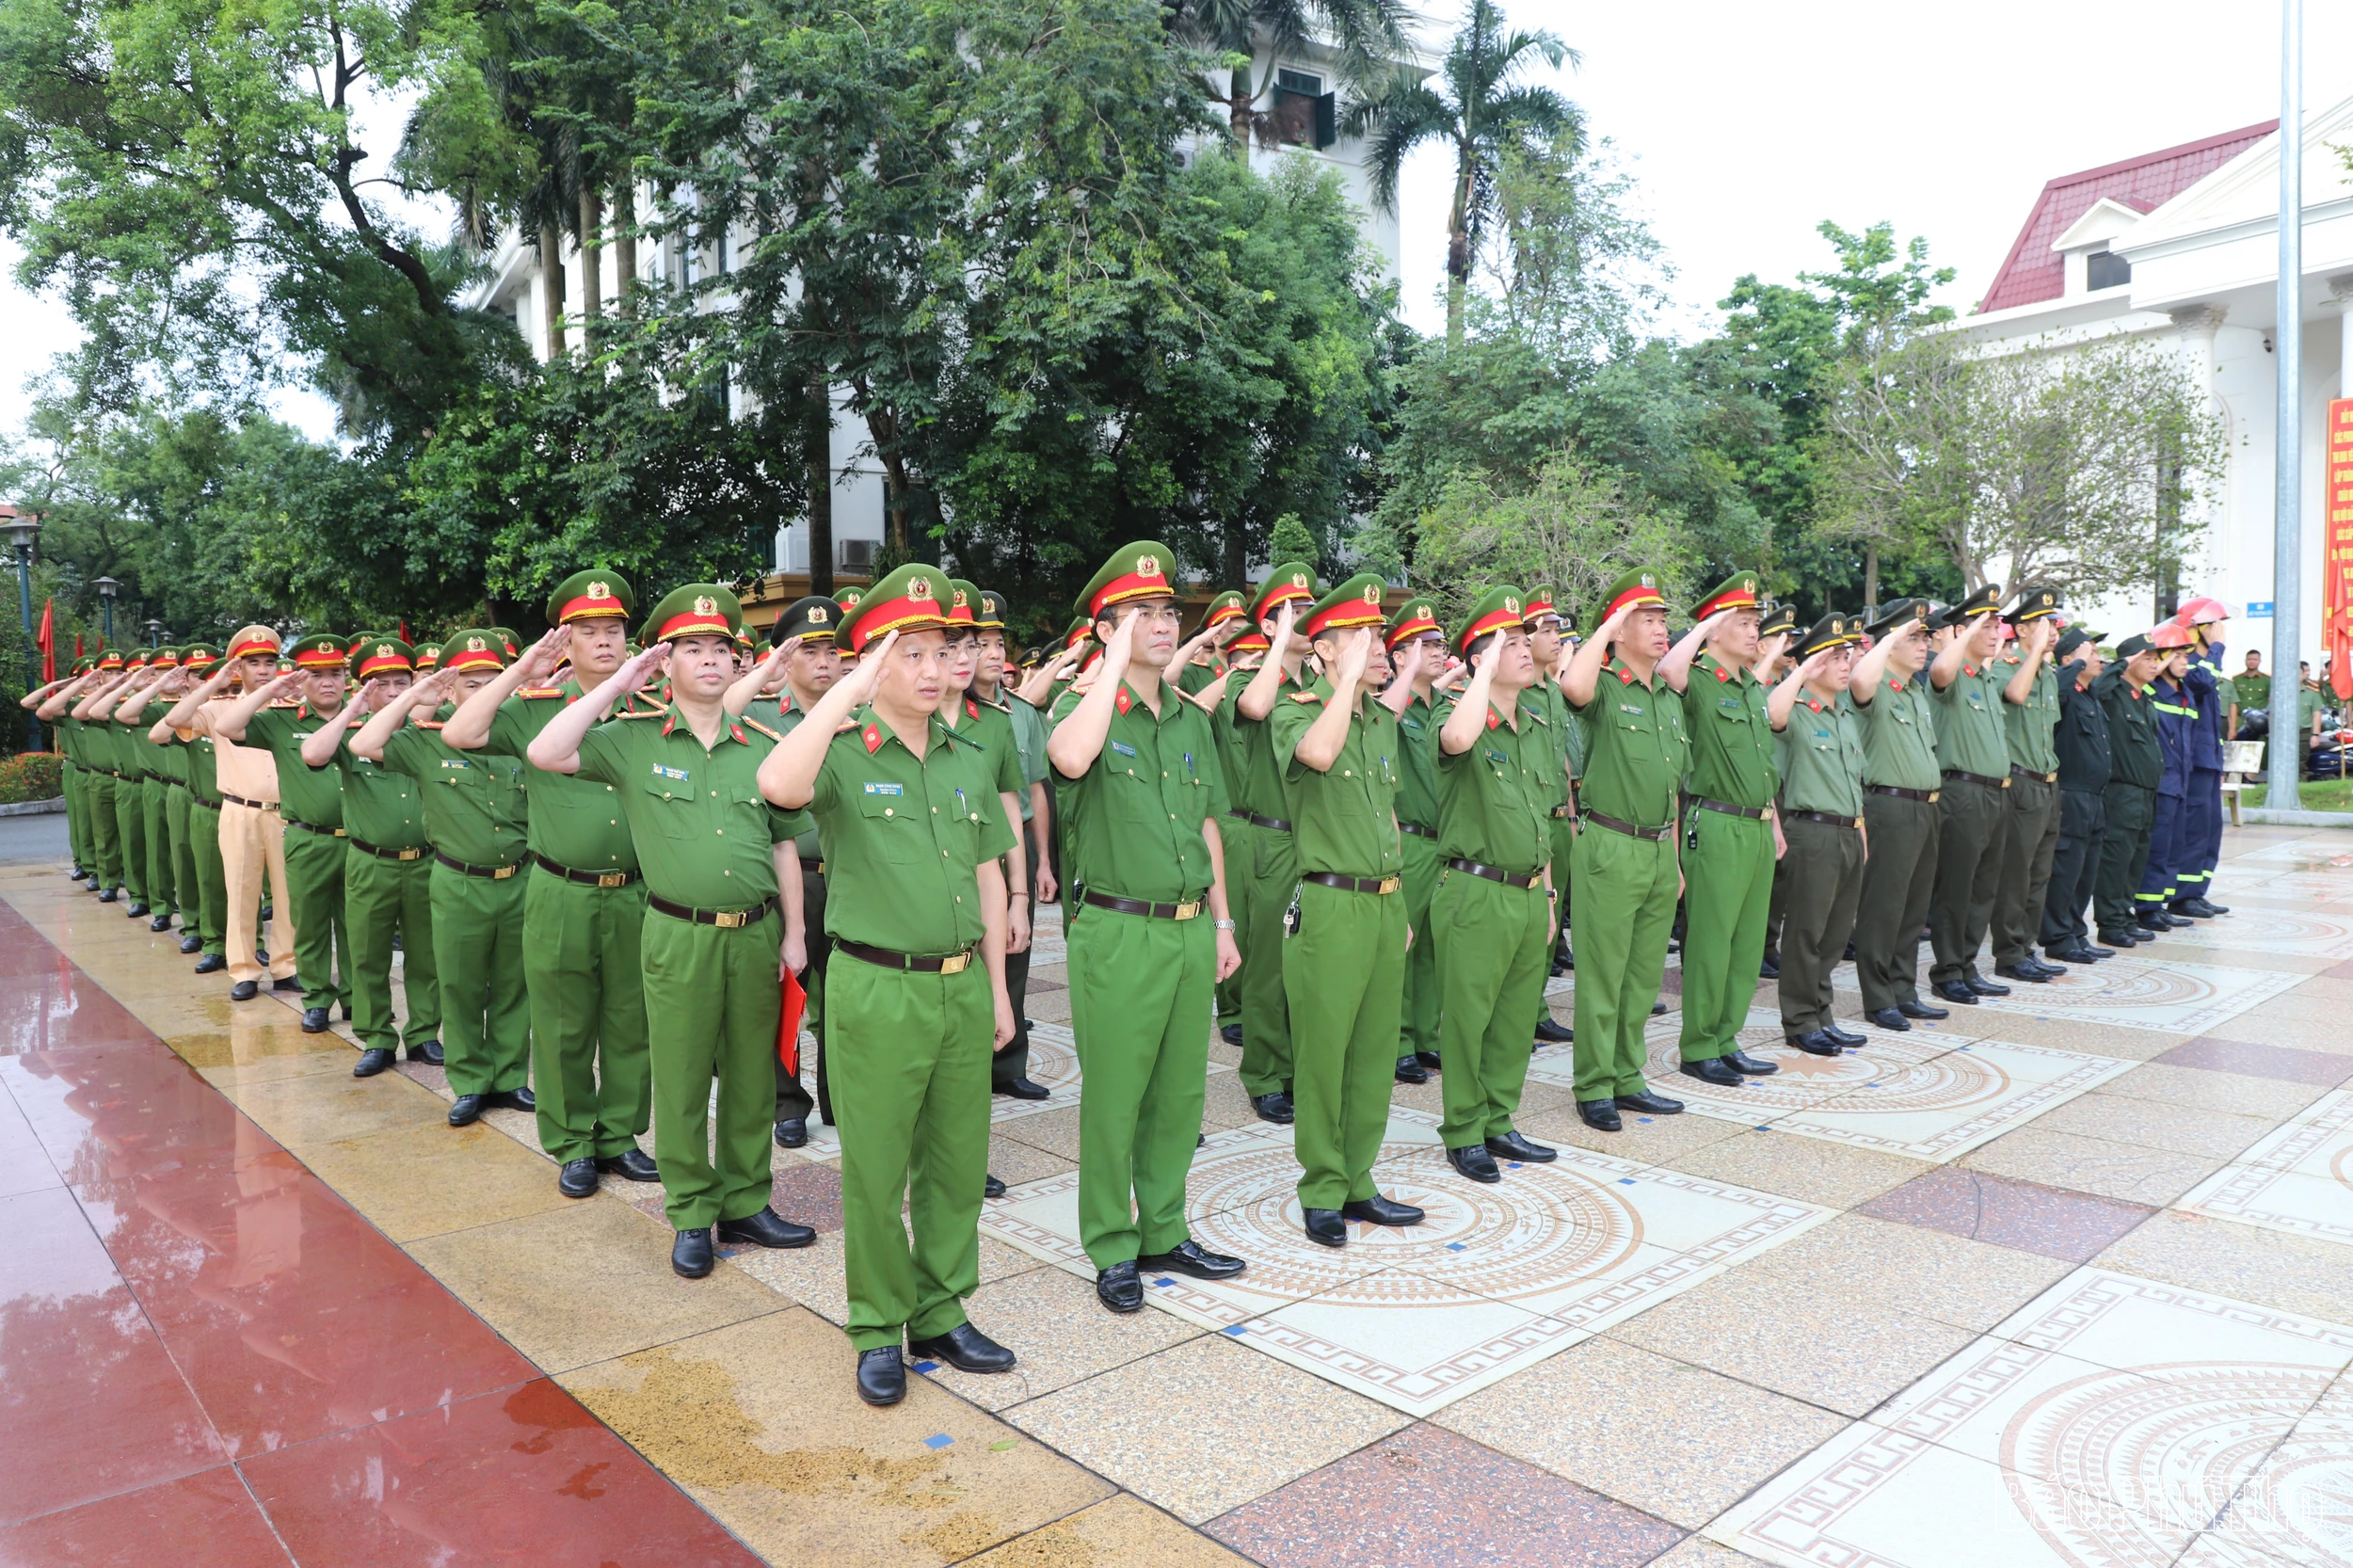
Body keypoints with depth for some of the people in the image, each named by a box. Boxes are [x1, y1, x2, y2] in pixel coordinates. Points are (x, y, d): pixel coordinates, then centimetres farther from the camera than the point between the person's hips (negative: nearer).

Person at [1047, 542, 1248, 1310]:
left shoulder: (1192, 721, 12)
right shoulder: (1089, 710, -6)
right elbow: (1071, 760, -32)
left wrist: (1222, 923, 16)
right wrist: (1117, 660, -23)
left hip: (1191, 930, 6)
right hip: (1118, 931, -6)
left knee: (1179, 1093, 14)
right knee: (1113, 1097, 3)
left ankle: (1164, 1233, 30)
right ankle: (1112, 1251, 19)